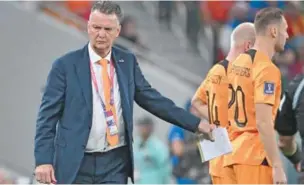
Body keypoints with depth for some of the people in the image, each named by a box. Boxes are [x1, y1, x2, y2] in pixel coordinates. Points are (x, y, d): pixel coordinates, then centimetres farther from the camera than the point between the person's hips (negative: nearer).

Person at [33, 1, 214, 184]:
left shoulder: (127, 61, 7)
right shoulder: (66, 65, -5)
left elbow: (152, 99, 13)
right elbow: (48, 116, -5)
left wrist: (196, 124, 10)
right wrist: (43, 160, -14)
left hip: (115, 162, 3)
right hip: (76, 163, -2)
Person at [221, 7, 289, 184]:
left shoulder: (237, 64, 13)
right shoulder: (267, 69, -13)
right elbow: (263, 123, -20)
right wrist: (277, 166, -19)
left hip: (232, 154, 8)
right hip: (254, 156, -8)